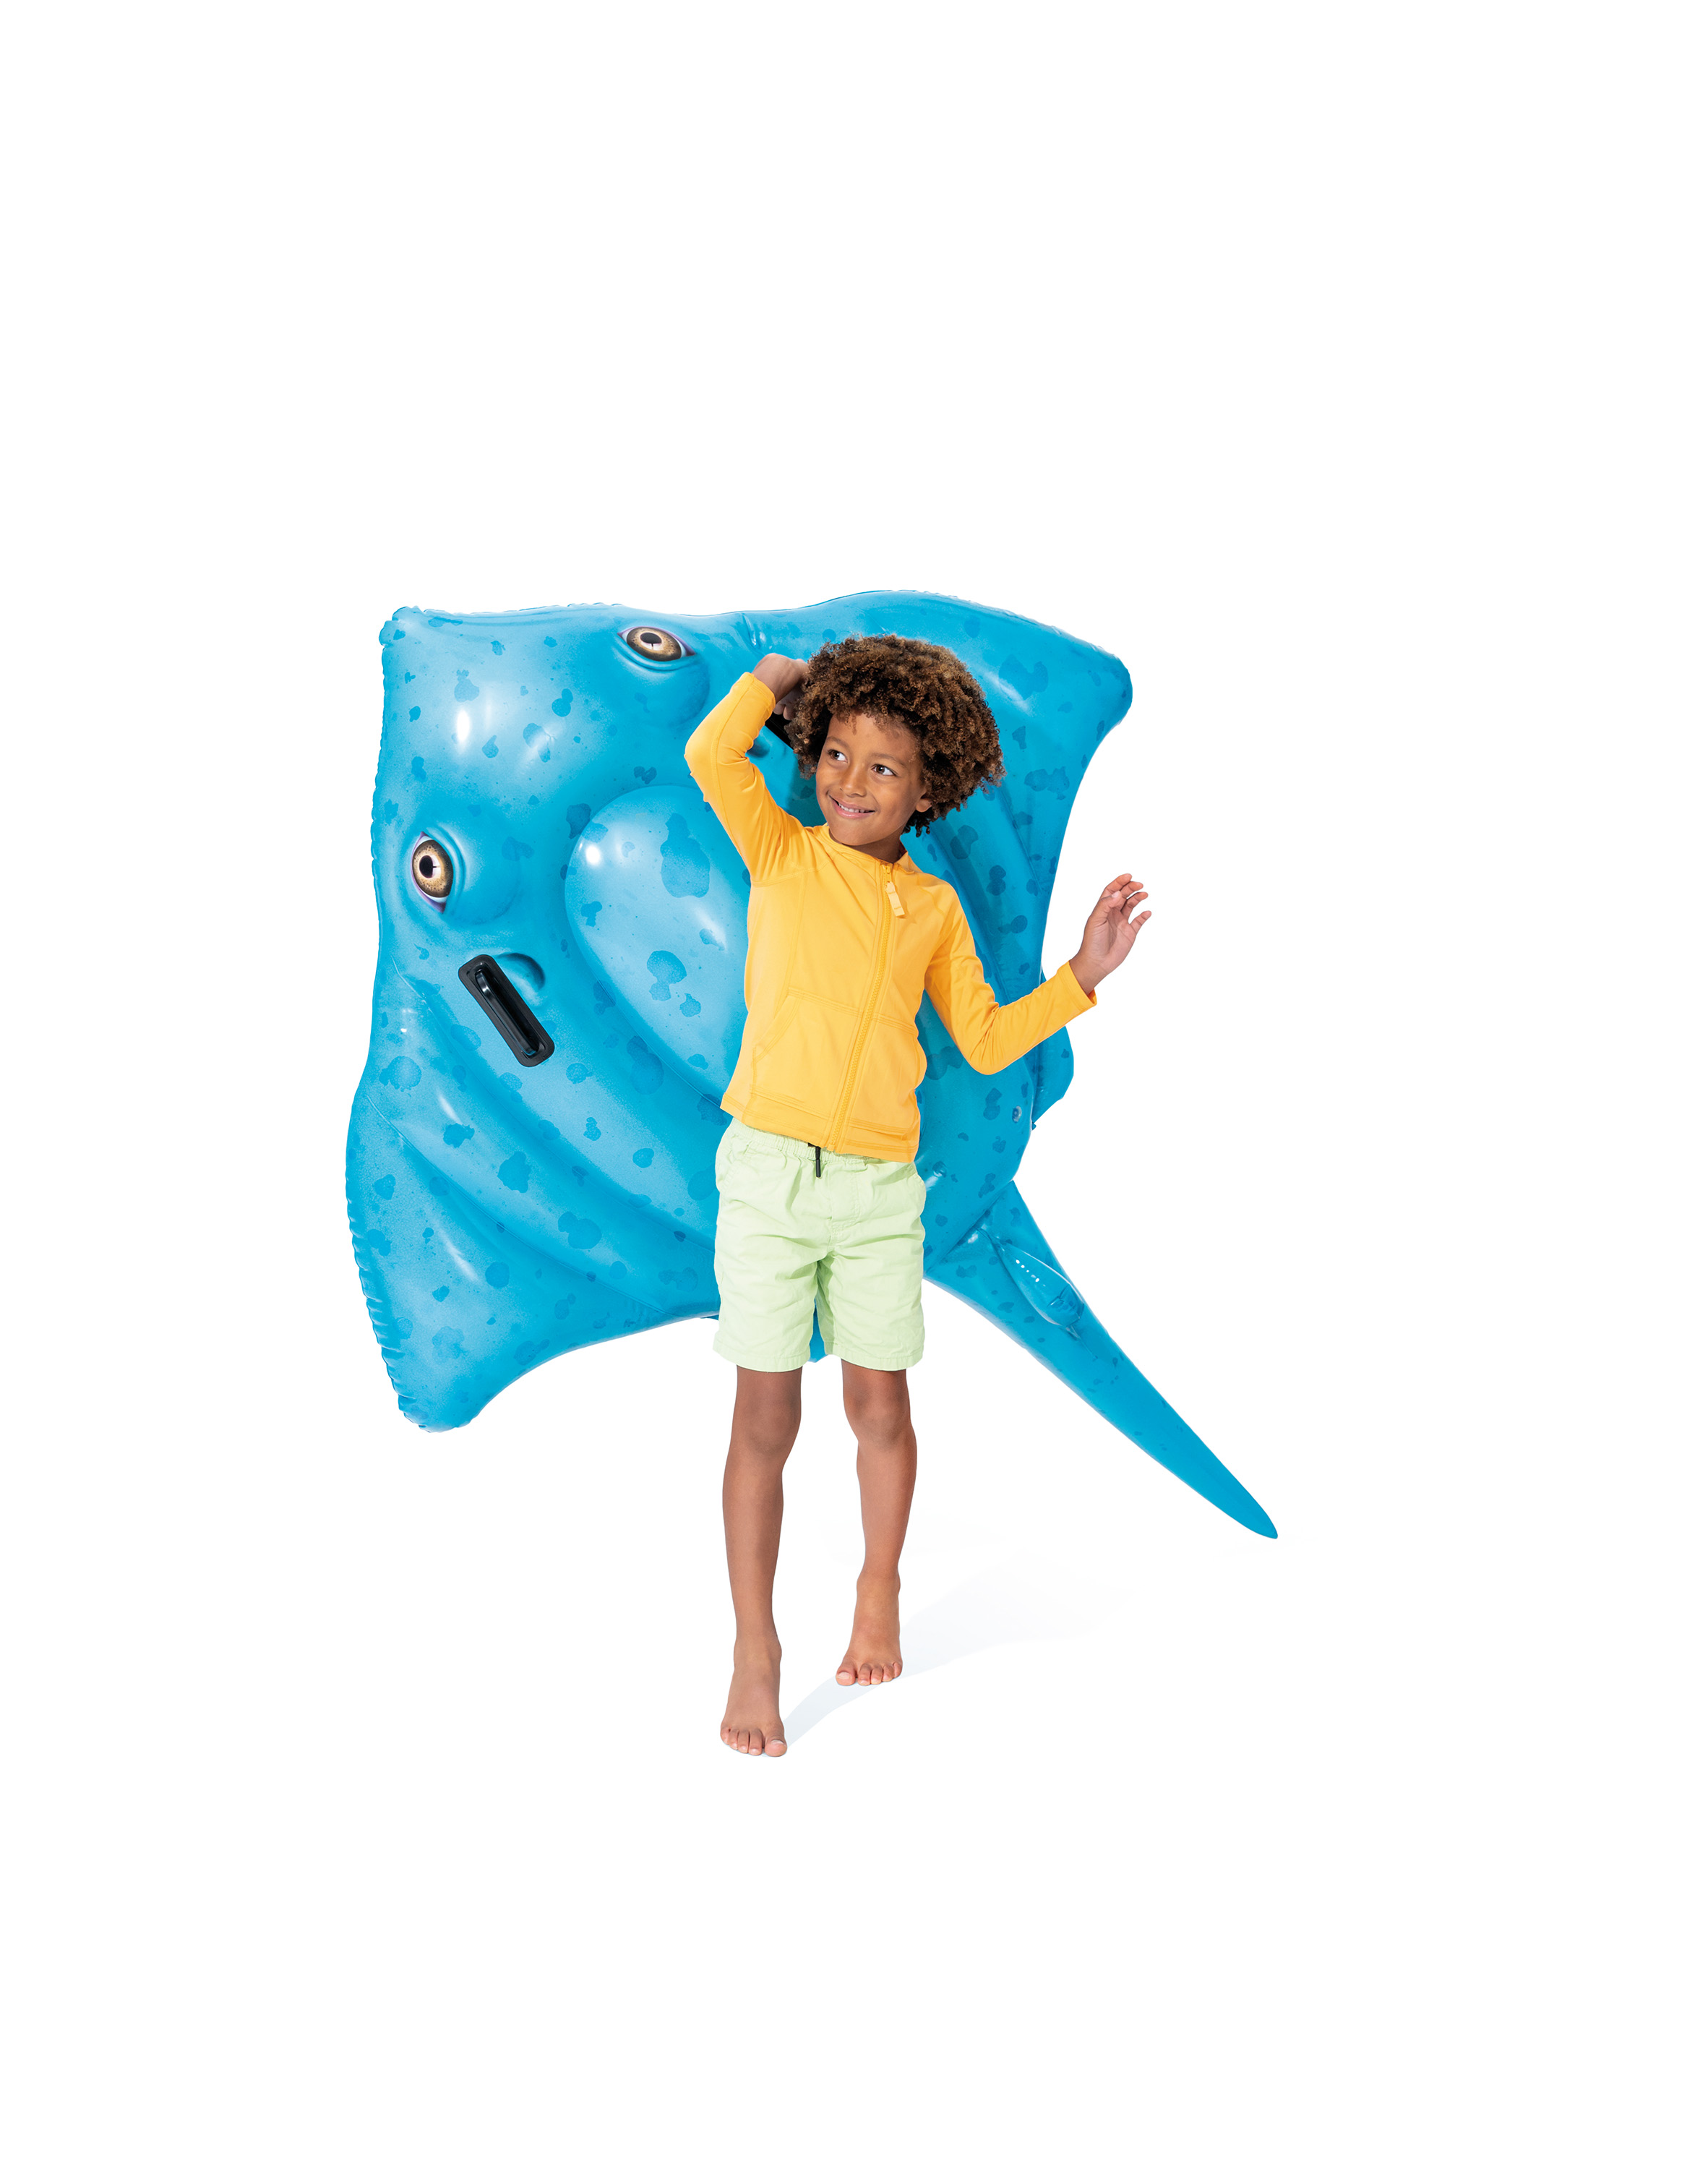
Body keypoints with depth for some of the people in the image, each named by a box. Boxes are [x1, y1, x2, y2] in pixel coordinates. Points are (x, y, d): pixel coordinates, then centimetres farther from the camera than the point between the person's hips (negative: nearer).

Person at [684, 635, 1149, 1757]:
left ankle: (880, 1596, 37)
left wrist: (1081, 977, 1)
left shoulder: (935, 905, 8)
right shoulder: (782, 854, 2)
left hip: (881, 1190, 2)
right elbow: (712, 756, -14)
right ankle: (756, 1653, 15)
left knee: (882, 1409, 13)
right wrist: (783, 673, 1)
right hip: (769, 1173, -2)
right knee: (766, 1420, 3)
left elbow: (984, 1039, 11)